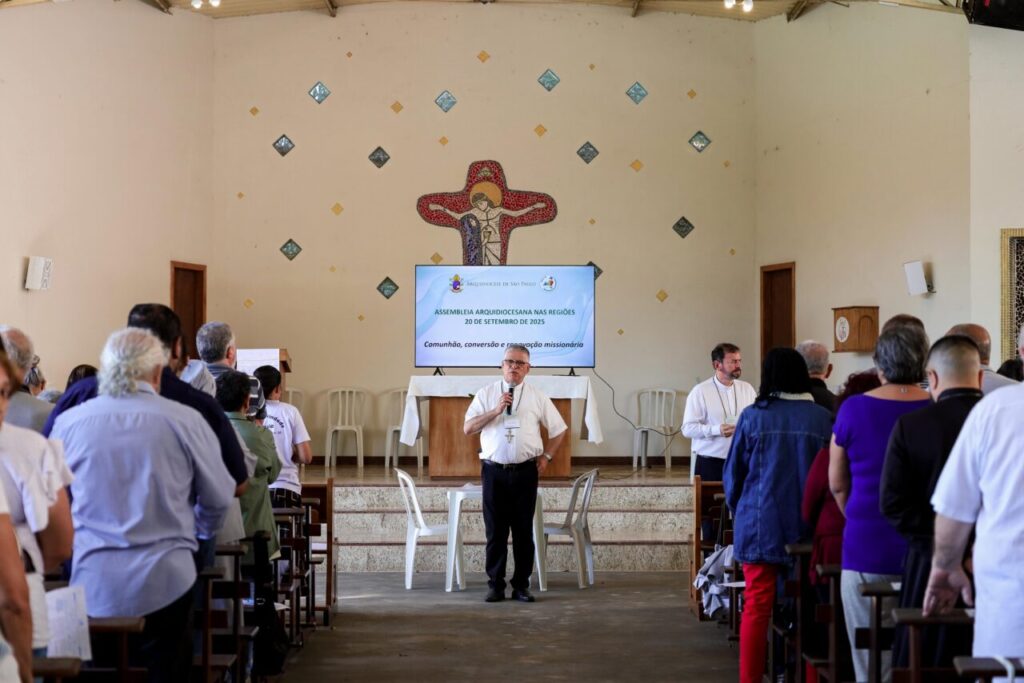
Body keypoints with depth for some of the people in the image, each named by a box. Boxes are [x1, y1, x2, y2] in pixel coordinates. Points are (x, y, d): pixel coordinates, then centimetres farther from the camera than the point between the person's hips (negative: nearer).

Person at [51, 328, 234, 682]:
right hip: (164, 582, -2)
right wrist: (196, 532, 23)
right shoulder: (185, 420, -6)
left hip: (91, 585, 2)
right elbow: (219, 497, 2)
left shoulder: (68, 423, -1)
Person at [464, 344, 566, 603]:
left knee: (524, 530, 5)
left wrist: (545, 456, 5)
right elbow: (468, 428, -4)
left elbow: (559, 430, 13)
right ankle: (495, 585, 13)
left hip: (525, 472, 1)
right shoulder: (486, 394, 3)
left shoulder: (537, 397, 5)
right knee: (495, 530, 3)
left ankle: (521, 585, 14)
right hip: (494, 471, 0)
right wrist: (496, 411, -14)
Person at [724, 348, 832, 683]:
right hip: (809, 527, 1)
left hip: (760, 526, -1)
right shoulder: (823, 418, -4)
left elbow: (733, 473, 4)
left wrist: (738, 511, 21)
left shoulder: (753, 416, -4)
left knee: (756, 607, 4)